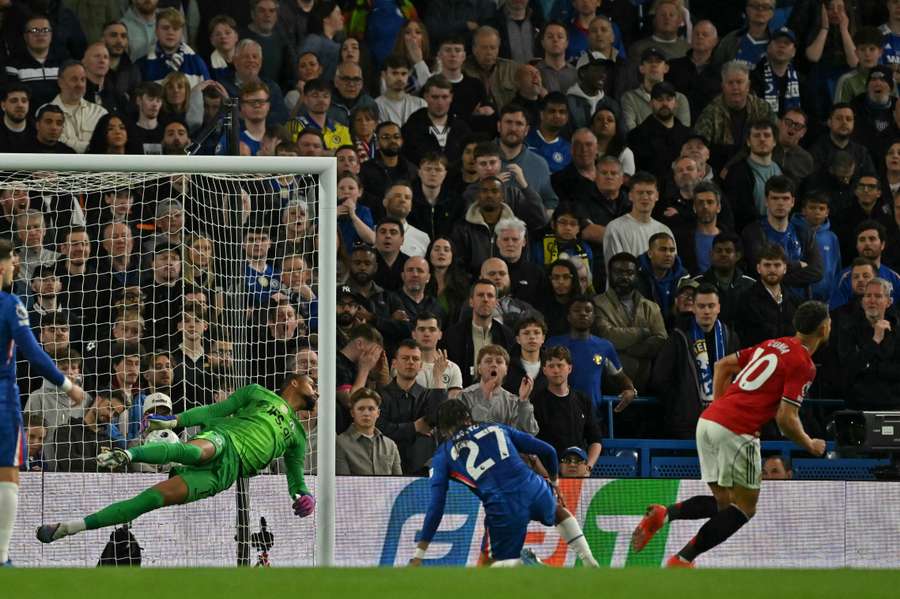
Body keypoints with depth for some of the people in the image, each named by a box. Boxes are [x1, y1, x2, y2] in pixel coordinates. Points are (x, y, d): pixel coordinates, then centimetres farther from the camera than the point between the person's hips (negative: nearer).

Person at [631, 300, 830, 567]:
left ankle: (663, 514, -5)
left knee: (724, 503, 16)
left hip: (708, 422, 8)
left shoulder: (773, 345, 18)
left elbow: (723, 365, 23)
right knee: (745, 508, 2)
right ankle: (682, 560, -6)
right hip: (736, 431, -8)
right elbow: (785, 418, -13)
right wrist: (811, 445, 3)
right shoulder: (803, 365, -7)